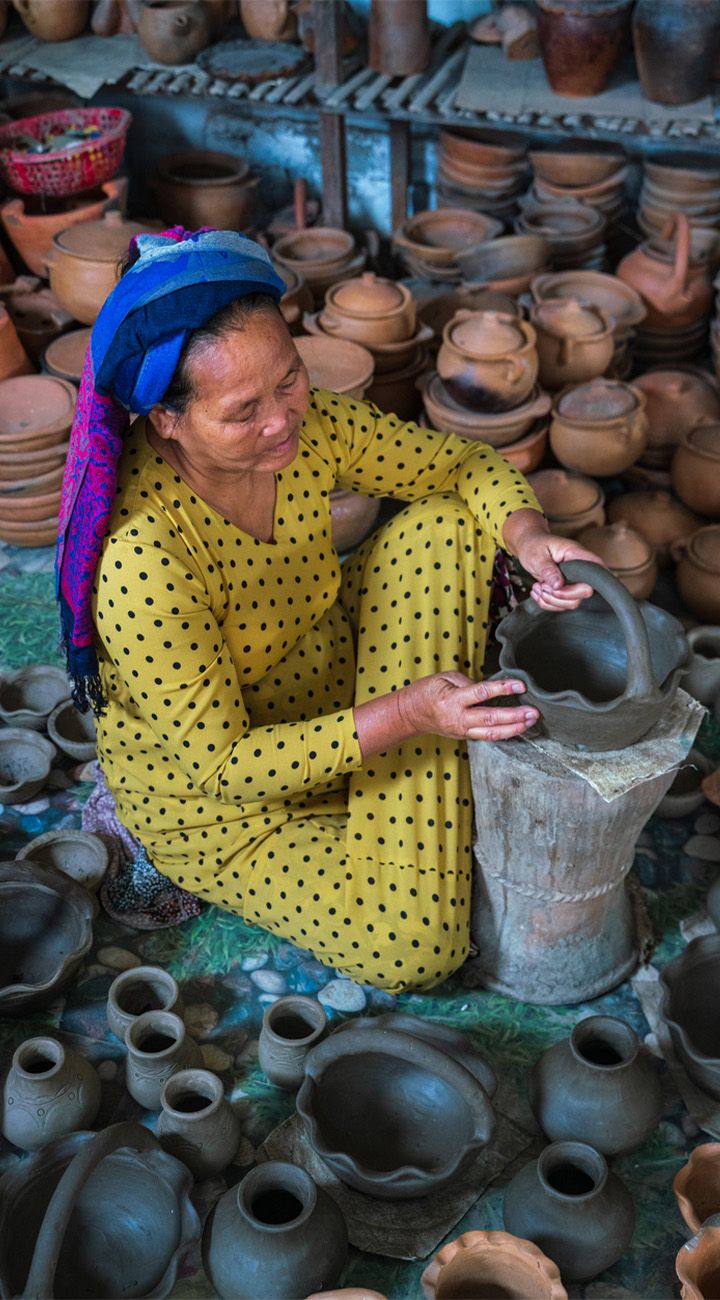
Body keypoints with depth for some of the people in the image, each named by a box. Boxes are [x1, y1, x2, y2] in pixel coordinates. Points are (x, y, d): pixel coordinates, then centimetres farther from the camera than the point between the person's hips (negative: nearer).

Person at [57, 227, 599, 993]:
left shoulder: (304, 424, -18)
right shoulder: (139, 556, -37)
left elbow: (462, 465, -4)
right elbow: (218, 762, -29)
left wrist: (525, 533, -26)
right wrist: (404, 714, -37)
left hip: (328, 683, 6)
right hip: (210, 796, -6)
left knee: (442, 525, -10)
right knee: (415, 947, -19)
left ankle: (438, 773, -4)